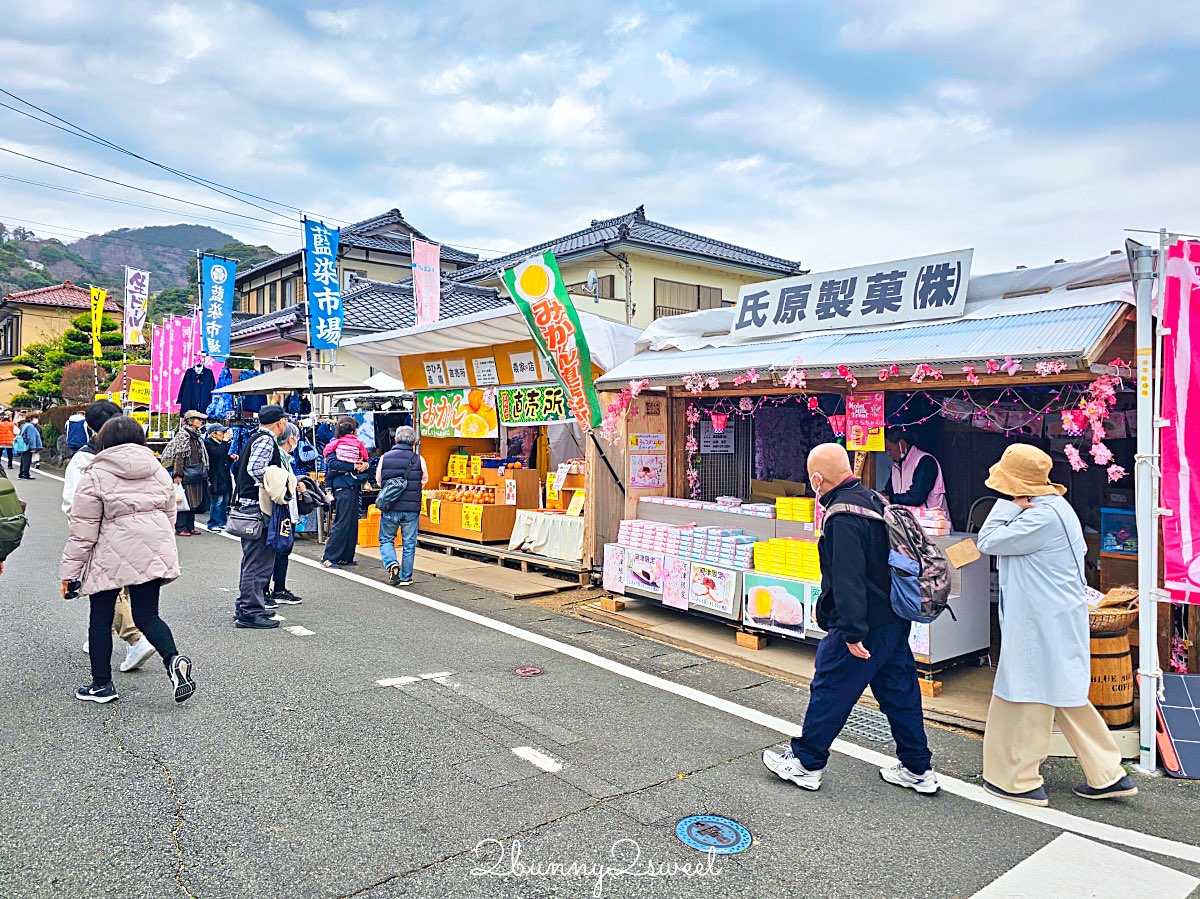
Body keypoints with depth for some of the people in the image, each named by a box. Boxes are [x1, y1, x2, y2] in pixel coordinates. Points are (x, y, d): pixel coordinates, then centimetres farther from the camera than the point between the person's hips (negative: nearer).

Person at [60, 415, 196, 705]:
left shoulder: (95, 476, -6)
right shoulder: (159, 471, 9)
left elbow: (82, 530, -6)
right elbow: (169, 515, 14)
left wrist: (70, 572, 0)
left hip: (110, 557, -4)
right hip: (153, 554, 4)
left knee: (100, 620, 12)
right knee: (147, 616, 10)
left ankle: (101, 685, 21)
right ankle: (173, 660, -15)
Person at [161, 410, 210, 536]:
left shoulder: (198, 436, 17)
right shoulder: (182, 435, -9)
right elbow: (179, 456, -15)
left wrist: (204, 472, 21)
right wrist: (177, 474, -19)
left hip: (197, 474, 9)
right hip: (186, 474, -8)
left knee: (194, 501, 10)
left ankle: (190, 527, 16)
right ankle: (180, 528, -1)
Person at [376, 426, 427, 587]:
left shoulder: (384, 457, -2)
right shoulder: (418, 460, -4)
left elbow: (378, 480, 9)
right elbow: (425, 480, 8)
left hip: (389, 508, 0)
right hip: (412, 509, 0)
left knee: (386, 539, 16)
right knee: (409, 543, 11)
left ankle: (392, 564, -7)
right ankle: (405, 577, 16)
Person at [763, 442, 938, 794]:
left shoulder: (843, 517, -22)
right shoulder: (873, 499, 8)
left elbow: (848, 580, -26)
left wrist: (852, 632, -23)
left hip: (865, 626, -9)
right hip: (895, 620, 9)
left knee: (829, 692, 5)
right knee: (900, 692, 17)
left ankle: (805, 763, 18)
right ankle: (917, 769, 28)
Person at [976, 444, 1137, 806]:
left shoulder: (1042, 516, -22)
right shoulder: (1051, 506, 11)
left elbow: (988, 541, -18)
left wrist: (1010, 505, -12)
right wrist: (1017, 507, 3)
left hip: (1042, 623, -10)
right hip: (1056, 618, 10)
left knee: (1028, 696, 1)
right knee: (1062, 695, 18)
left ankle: (1018, 782, 13)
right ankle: (1108, 775, 26)